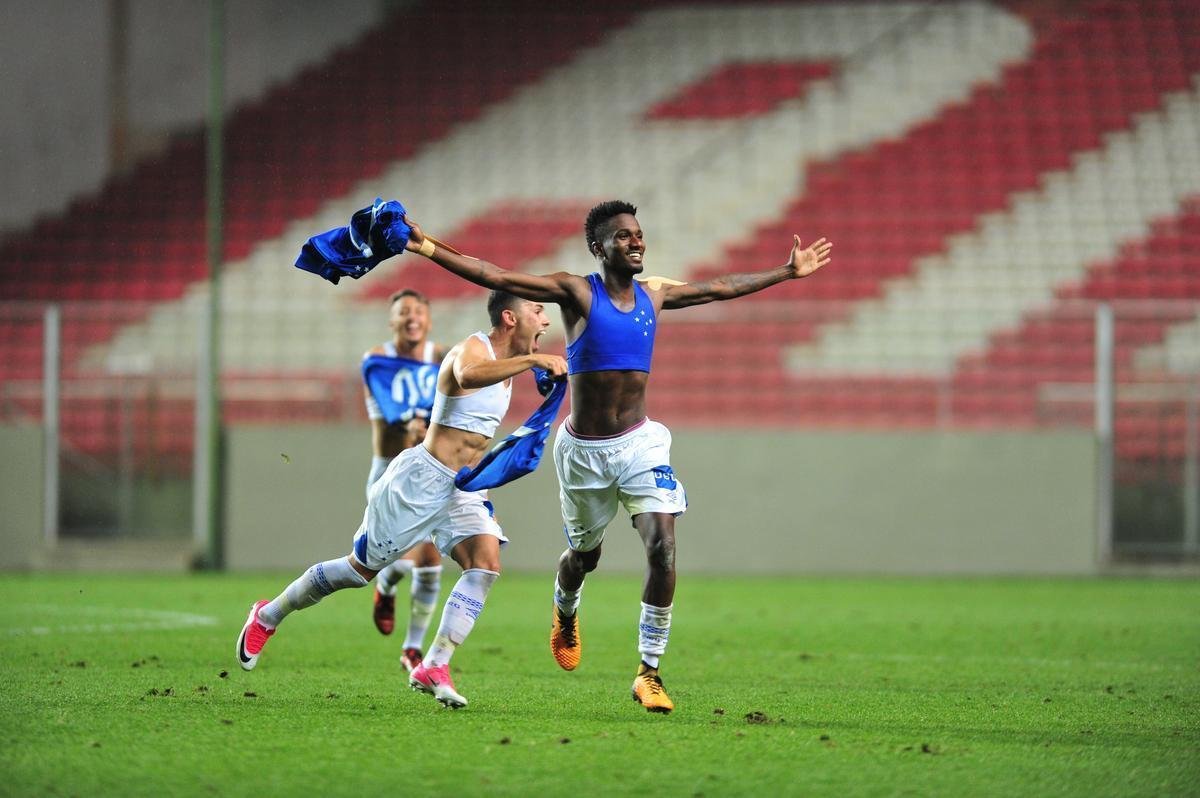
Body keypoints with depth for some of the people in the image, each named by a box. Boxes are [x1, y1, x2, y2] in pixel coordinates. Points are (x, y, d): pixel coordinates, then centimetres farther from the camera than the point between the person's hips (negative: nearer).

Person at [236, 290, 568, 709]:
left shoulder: (508, 362, 11)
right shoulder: (472, 349, -17)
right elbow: (467, 376, -45)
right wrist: (533, 359, -47)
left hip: (464, 487, 8)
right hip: (420, 478, -8)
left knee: (486, 561, -18)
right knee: (363, 568, 4)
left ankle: (434, 666, -19)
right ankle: (268, 615, 25)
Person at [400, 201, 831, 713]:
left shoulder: (654, 295, 5)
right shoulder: (578, 293, -9)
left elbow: (722, 287, 21)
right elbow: (497, 277, -16)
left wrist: (787, 272, 28)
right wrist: (430, 250, -25)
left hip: (638, 443, 2)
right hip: (583, 450, -2)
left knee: (662, 547, -17)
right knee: (584, 554, 15)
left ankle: (649, 672, -10)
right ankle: (564, 613, 53)